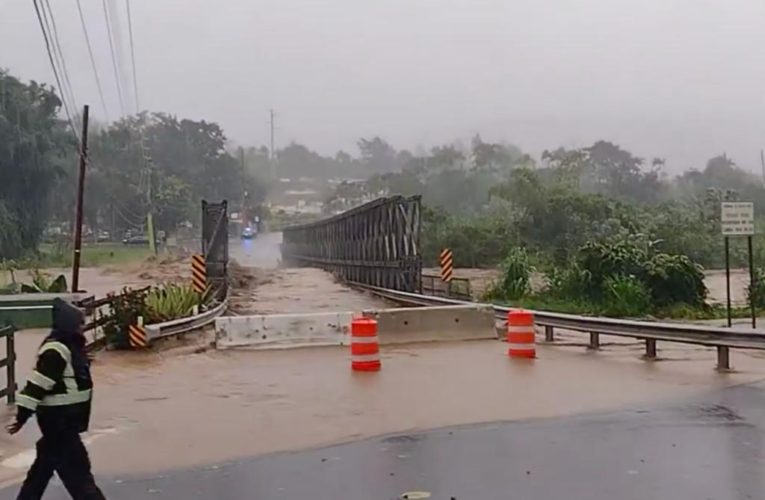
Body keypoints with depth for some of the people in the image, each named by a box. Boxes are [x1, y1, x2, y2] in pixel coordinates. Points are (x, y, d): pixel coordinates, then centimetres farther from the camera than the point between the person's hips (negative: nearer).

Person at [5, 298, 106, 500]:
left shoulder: (70, 346, 9)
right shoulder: (56, 350, -22)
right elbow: (36, 385, -23)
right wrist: (22, 416, -23)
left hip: (66, 418, 10)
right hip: (58, 419, -10)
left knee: (46, 464, 19)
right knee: (76, 467, -5)